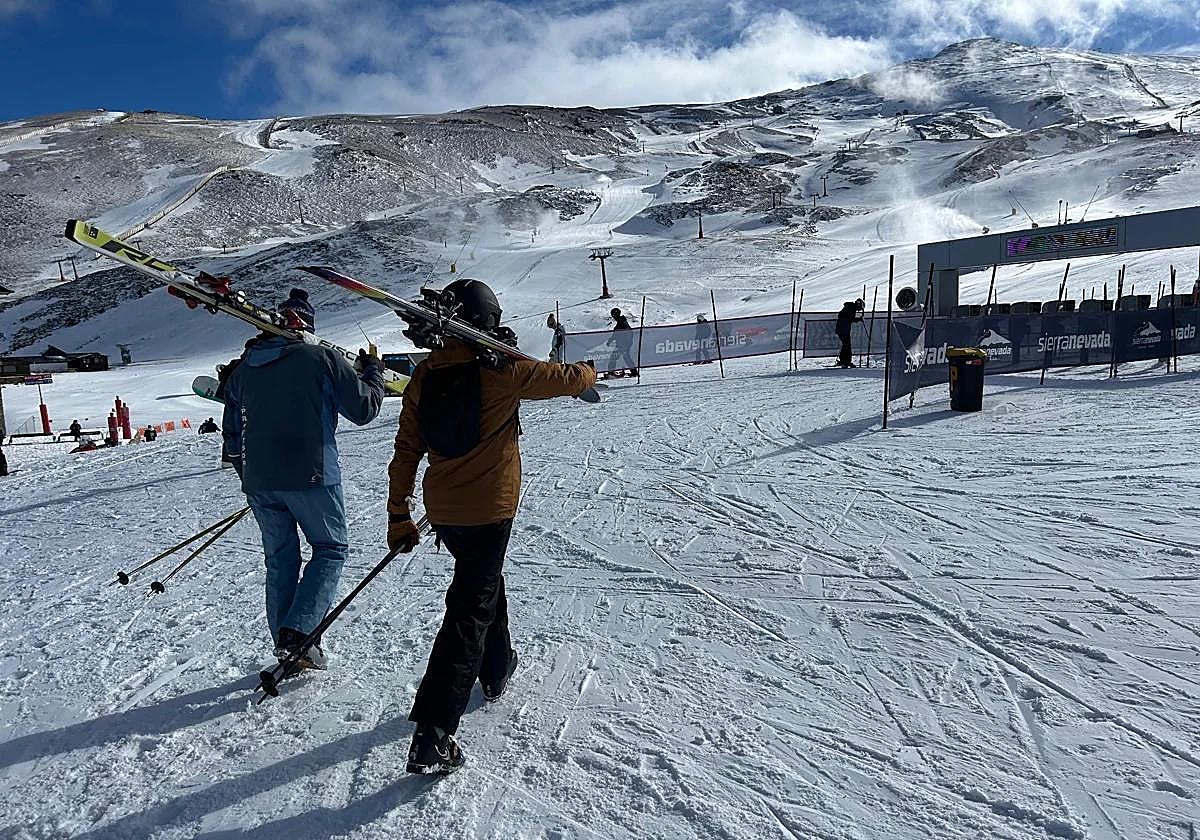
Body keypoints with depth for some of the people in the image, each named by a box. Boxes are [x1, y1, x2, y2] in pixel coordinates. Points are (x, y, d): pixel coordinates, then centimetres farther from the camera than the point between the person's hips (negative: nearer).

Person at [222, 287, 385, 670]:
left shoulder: (243, 369, 11)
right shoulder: (320, 358, -5)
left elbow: (231, 435, 16)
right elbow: (363, 409, -3)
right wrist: (373, 372, 15)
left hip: (259, 482, 5)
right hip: (310, 477, -5)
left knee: (280, 560, 16)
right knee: (330, 549, 9)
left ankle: (285, 644, 20)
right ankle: (298, 632, -6)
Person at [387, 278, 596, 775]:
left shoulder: (424, 376, 3)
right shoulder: (501, 367, -11)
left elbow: (406, 452, 5)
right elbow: (568, 379, 1)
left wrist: (399, 516, 12)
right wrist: (589, 372, 25)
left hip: (441, 511, 6)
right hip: (489, 510, -6)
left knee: (483, 580, 28)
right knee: (470, 612, -3)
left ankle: (496, 669, 46)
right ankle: (432, 736, -7)